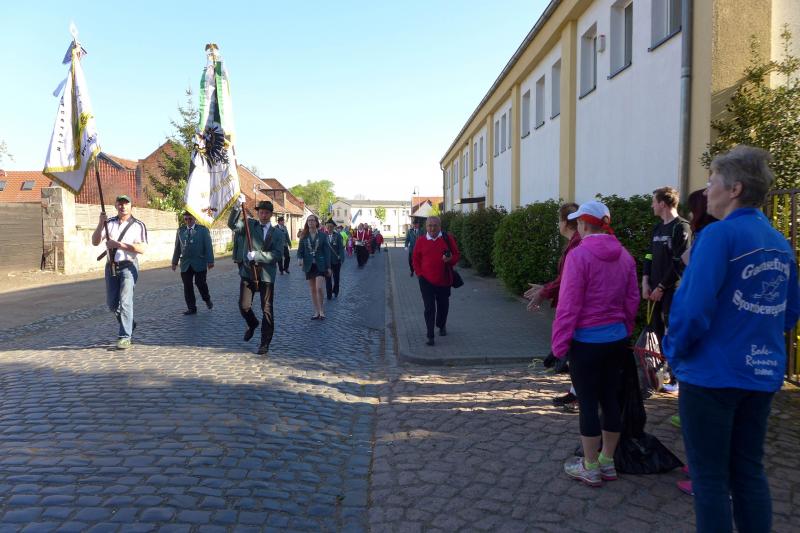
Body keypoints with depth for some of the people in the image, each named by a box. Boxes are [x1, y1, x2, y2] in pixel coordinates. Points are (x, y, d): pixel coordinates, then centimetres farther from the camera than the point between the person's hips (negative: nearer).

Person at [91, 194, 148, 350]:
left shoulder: (138, 225, -4)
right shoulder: (109, 223, 10)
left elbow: (142, 248, -15)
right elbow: (95, 242, 2)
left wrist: (118, 244, -17)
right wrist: (100, 224, -12)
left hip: (128, 267, -5)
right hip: (111, 267, 5)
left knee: (125, 302, -11)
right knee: (111, 303, 11)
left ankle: (125, 337, -6)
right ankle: (129, 324, 34)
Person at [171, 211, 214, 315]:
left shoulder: (203, 229, 0)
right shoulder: (180, 231, 9)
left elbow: (208, 246, -3)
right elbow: (177, 247, 13)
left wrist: (210, 261, -9)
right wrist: (175, 262, 10)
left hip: (200, 263, -3)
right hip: (185, 264, 3)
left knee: (200, 283, -3)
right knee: (187, 286, 3)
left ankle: (207, 299, 26)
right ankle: (191, 308, 12)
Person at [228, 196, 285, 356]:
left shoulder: (277, 233, 3)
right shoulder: (250, 225, 6)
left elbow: (277, 255, -9)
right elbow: (232, 224, -12)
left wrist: (257, 255, -18)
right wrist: (238, 206, -25)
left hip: (267, 275, -1)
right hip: (248, 273, 1)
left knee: (267, 311, 2)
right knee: (244, 306, 2)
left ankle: (265, 344, 13)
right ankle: (252, 324, 36)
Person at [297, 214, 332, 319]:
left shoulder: (323, 235, -2)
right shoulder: (304, 236, 4)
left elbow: (327, 251, -2)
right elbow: (300, 249, 3)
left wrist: (328, 267, -5)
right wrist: (300, 258, -19)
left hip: (320, 265, -3)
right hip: (309, 265, 3)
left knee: (319, 288, -14)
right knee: (312, 290, 8)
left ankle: (322, 311, 2)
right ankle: (316, 312, 17)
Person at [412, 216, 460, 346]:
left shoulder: (448, 239, 0)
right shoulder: (421, 241, 1)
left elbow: (457, 255, 4)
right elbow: (415, 259, 8)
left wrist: (450, 259, -17)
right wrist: (419, 273, -2)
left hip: (444, 280, 1)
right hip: (426, 280, -1)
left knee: (443, 306, 16)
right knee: (429, 308, -5)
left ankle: (441, 326, 45)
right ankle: (430, 336, 0)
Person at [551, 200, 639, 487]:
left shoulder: (579, 255, -16)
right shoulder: (624, 256, 4)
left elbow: (569, 304, -17)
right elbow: (632, 300, 9)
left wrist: (560, 343, -9)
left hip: (587, 341, -6)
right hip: (617, 339, 6)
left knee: (587, 402, 4)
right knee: (610, 399, 15)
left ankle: (590, 468, 16)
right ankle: (607, 462, 28)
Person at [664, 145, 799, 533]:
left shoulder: (719, 235, -16)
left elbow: (693, 308, -23)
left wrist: (674, 352, -7)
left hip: (712, 374, -7)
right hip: (762, 376, 7)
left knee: (710, 478, 5)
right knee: (750, 471, 18)